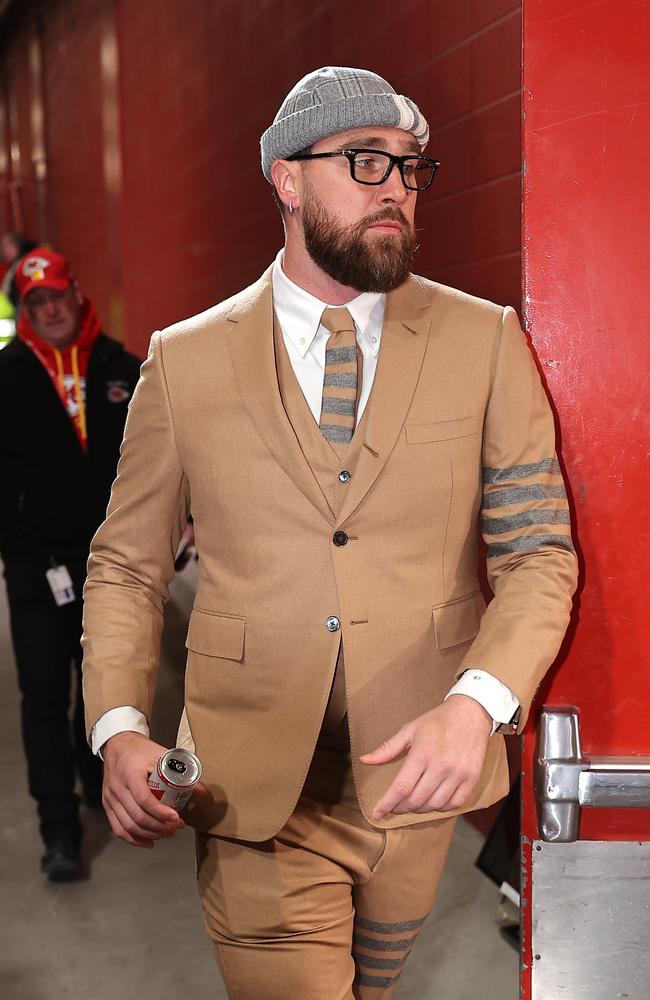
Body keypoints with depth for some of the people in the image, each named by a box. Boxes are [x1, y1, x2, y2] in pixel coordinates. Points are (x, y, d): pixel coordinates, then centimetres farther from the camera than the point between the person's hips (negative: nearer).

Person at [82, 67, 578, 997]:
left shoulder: (484, 339, -1)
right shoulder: (185, 360, -1)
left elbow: (538, 549, -3)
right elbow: (126, 565, 5)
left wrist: (476, 705, -20)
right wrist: (119, 729, -10)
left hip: (419, 774, 2)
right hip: (253, 793, -1)